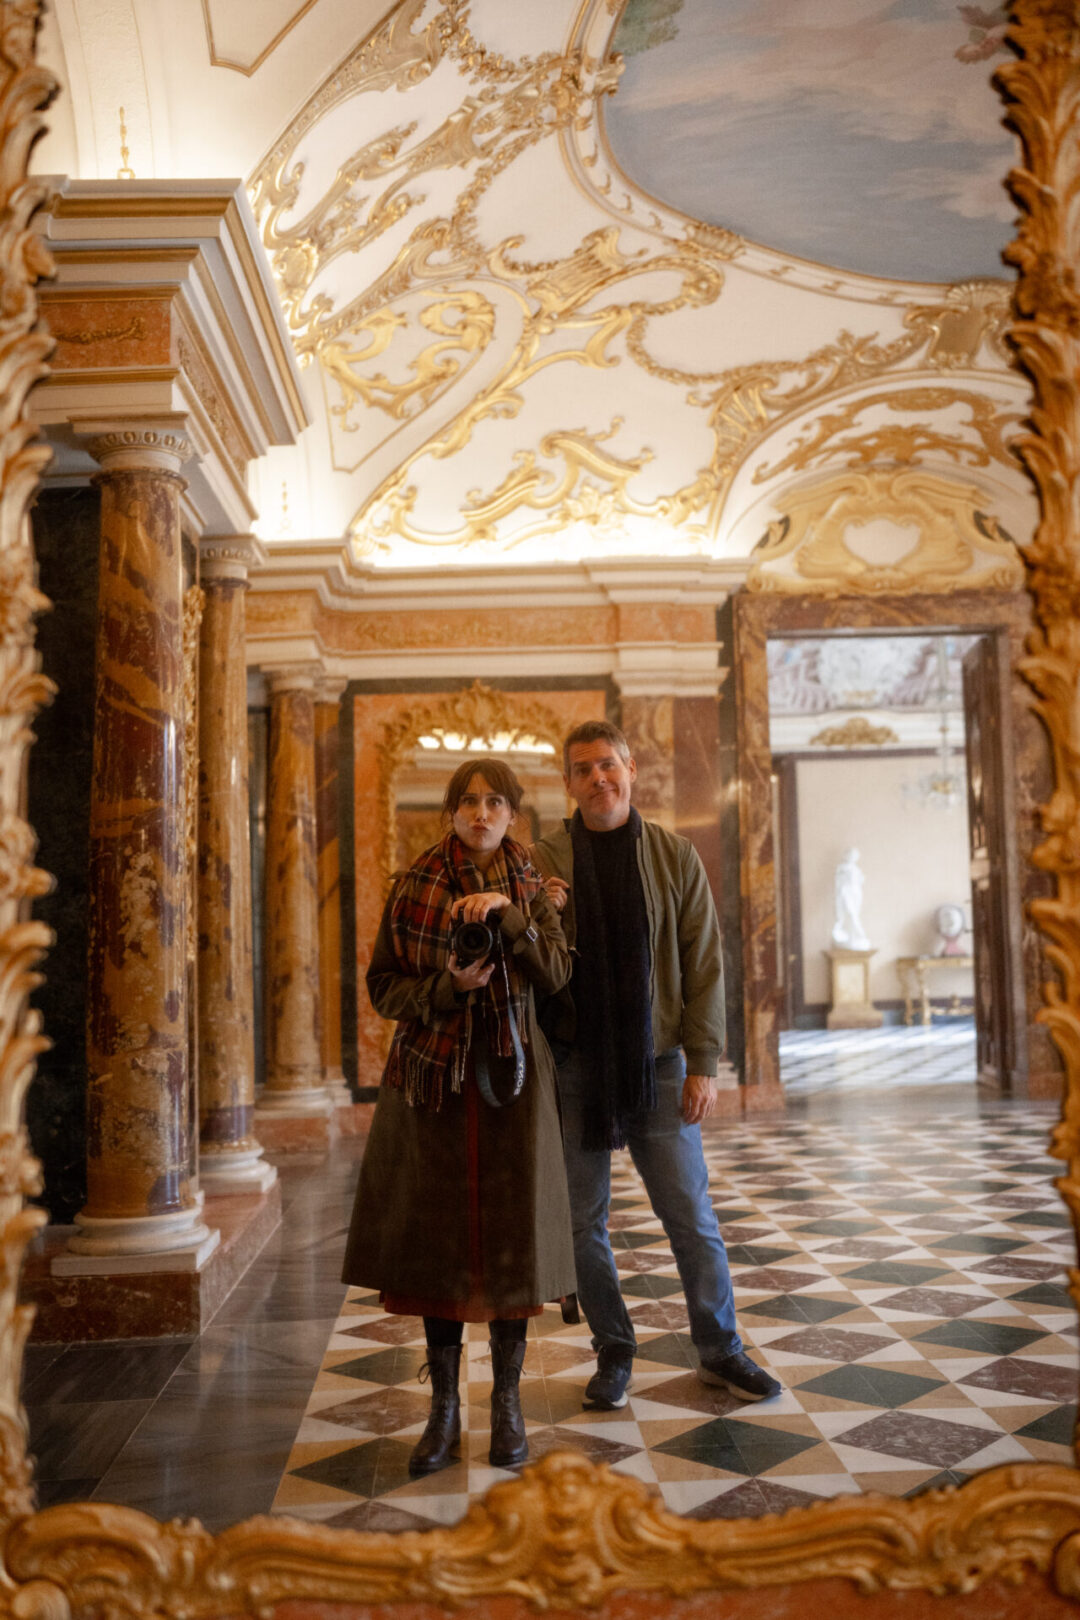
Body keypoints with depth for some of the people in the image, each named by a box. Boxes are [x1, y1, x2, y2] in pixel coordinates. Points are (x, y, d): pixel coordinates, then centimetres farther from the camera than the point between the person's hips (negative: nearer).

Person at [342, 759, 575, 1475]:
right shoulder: (415, 886, 3)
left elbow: (556, 974, -8)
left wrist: (508, 912, -21)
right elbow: (383, 985, 1)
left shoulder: (532, 887, 5)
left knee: (512, 1239, 2)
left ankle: (508, 1402, 19)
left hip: (511, 1074, 0)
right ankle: (445, 1410, 17)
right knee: (434, 1240, 3)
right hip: (432, 1076, 0)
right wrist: (446, 988, -16)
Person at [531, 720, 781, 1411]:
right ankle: (614, 1352, 26)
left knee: (692, 1213, 6)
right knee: (584, 1222, 8)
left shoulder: (675, 857, 3)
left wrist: (704, 1063, -4)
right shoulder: (542, 863, 2)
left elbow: (704, 965, 2)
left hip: (657, 1062, 0)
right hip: (574, 1066, 1)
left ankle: (720, 1348, 25)